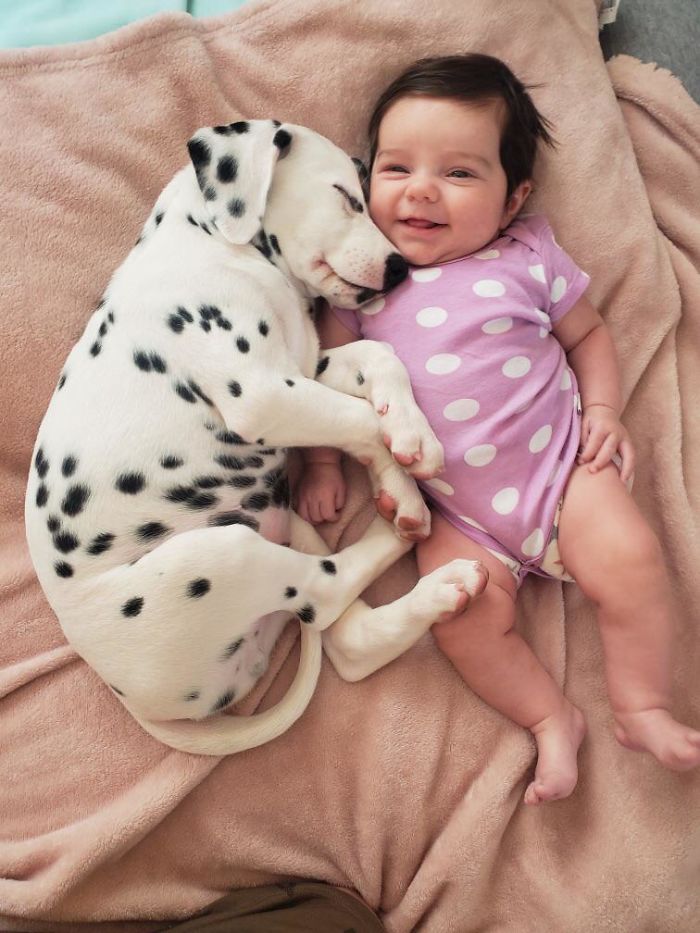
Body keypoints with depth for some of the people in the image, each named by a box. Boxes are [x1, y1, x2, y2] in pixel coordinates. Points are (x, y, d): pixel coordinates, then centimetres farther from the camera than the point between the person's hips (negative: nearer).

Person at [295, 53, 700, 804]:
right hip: (456, 510, 1)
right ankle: (551, 720, 2)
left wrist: (602, 412, -3)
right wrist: (323, 463, -2)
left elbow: (587, 333, 11)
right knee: (466, 608, -19)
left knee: (629, 559, -17)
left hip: (558, 462, 0)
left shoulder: (528, 258, -1)